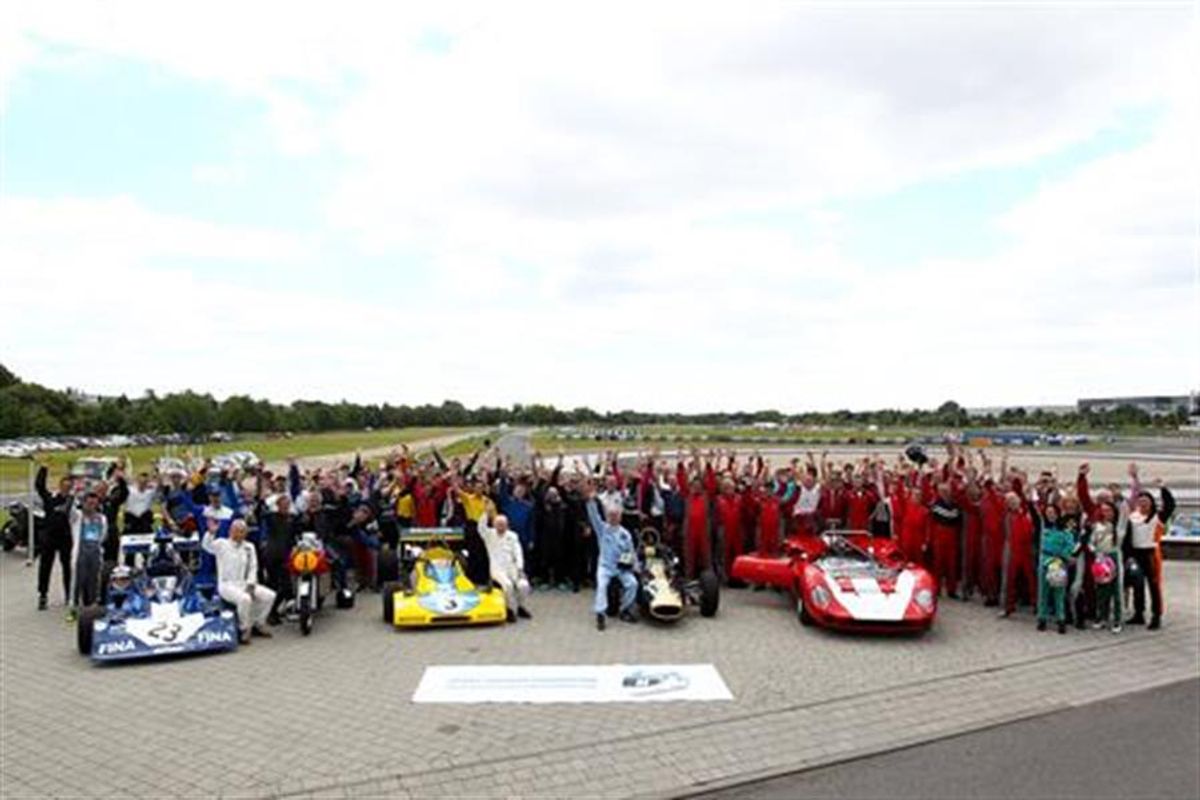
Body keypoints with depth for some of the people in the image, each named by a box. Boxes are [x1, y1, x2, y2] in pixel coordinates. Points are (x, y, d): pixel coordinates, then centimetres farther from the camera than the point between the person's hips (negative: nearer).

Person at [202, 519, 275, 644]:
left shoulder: (249, 547, 13)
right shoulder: (221, 544, 0)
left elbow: (253, 568, 8)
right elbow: (206, 545, -21)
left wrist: (250, 584, -7)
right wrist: (211, 532, -41)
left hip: (244, 584, 5)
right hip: (227, 585, -5)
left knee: (270, 596, -13)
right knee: (244, 598, -35)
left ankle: (256, 625, 7)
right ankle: (245, 629, -13)